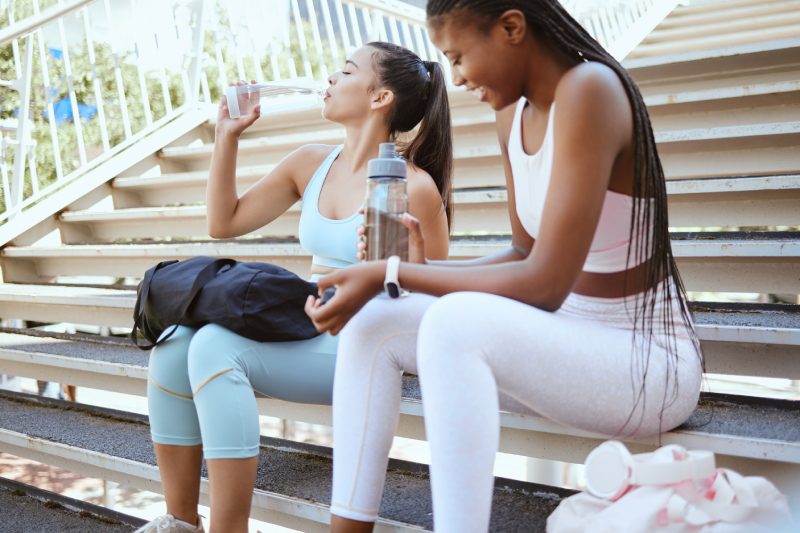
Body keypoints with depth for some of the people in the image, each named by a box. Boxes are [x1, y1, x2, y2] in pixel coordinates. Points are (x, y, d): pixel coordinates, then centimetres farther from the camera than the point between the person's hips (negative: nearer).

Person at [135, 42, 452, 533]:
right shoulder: (311, 164, 11)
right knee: (172, 344, -16)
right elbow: (224, 222, 15)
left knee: (216, 345, -28)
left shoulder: (415, 187, -9)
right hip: (303, 334, 7)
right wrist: (227, 136, 9)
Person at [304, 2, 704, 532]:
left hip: (647, 360, -8)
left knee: (455, 320, -34)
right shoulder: (513, 116, 5)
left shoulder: (588, 90, -21)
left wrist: (392, 273, -22)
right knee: (373, 323, -3)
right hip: (568, 342, 9)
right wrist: (417, 267, 0)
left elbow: (545, 285, -26)